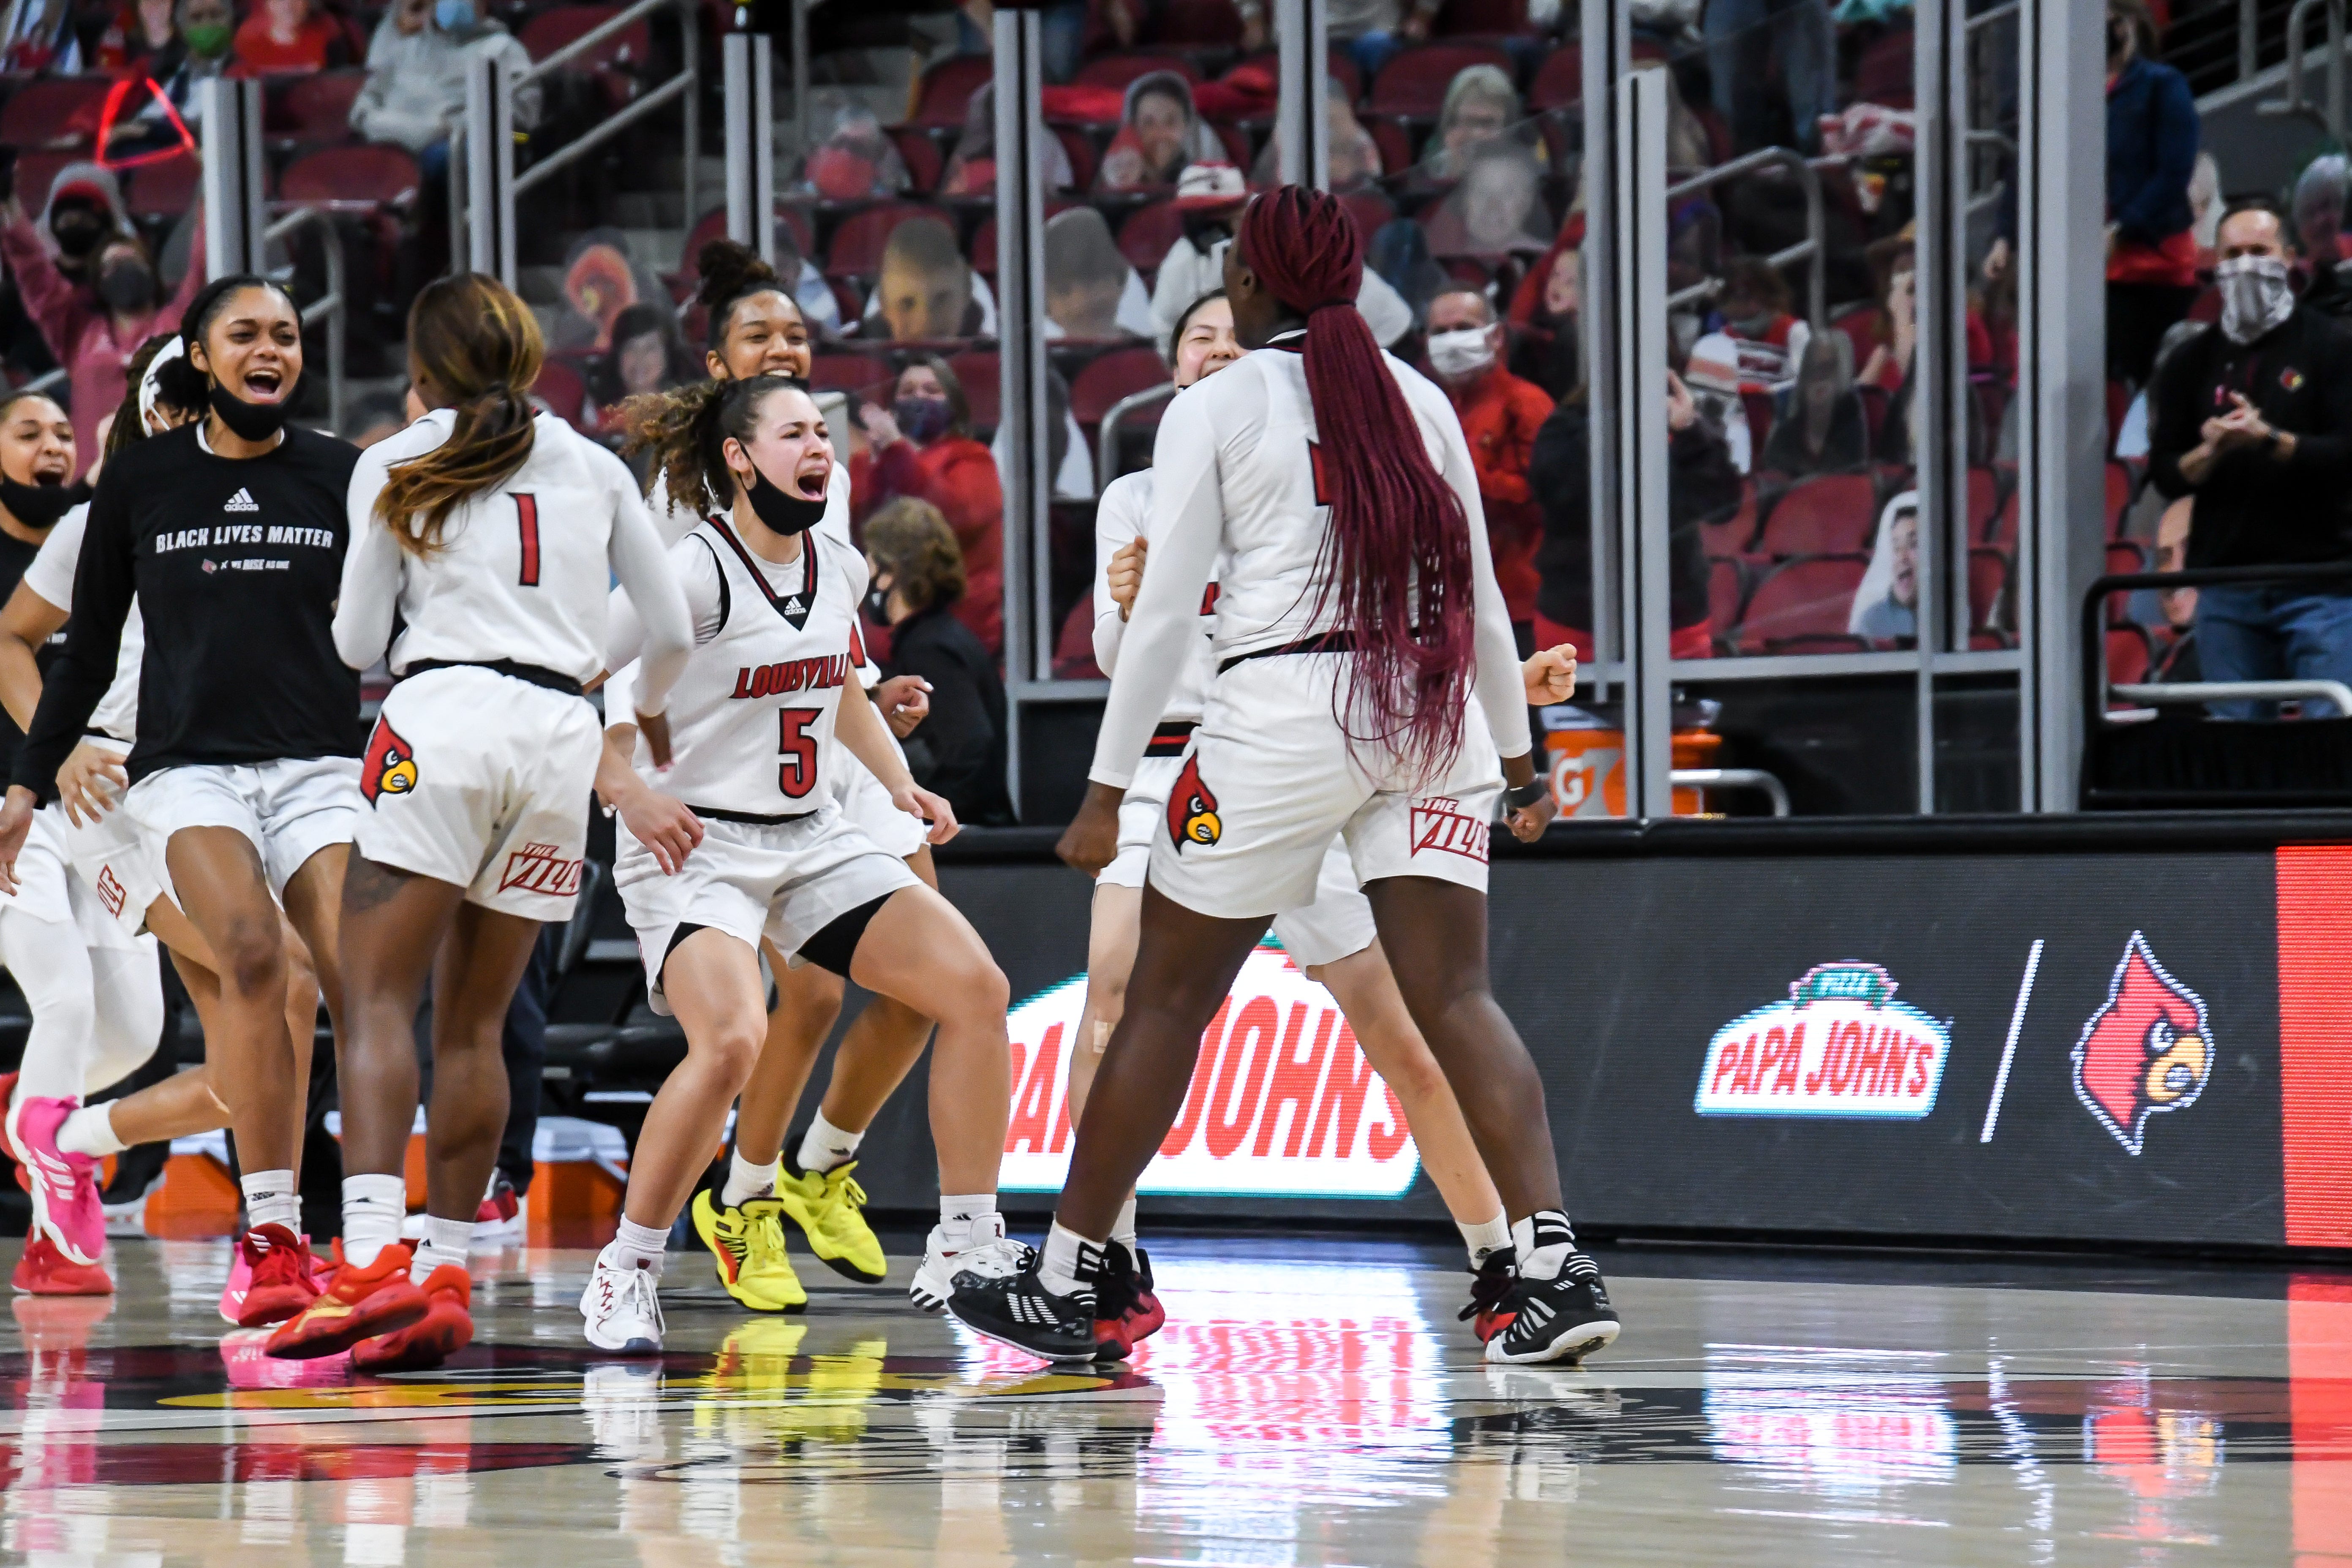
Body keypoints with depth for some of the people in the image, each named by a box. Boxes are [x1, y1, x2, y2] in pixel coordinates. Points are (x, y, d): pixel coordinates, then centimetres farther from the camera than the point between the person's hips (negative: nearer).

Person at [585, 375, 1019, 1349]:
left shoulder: (839, 571, 8)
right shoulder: (693, 570, -14)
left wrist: (901, 787, 13)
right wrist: (629, 793, -27)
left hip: (811, 841, 7)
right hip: (694, 849, -7)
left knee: (975, 986, -7)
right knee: (732, 1040, -31)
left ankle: (964, 1250, 4)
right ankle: (624, 1274, -12)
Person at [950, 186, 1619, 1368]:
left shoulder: (1214, 409, 1)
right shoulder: (1414, 397, 13)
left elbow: (1165, 615, -4)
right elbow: (1480, 596, 15)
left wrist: (1107, 790, -1)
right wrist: (1516, 754, 24)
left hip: (1283, 707, -4)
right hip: (1432, 712, 4)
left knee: (1169, 999, 7)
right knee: (1453, 999, -1)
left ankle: (1066, 1282, 14)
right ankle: (1554, 1266, -17)